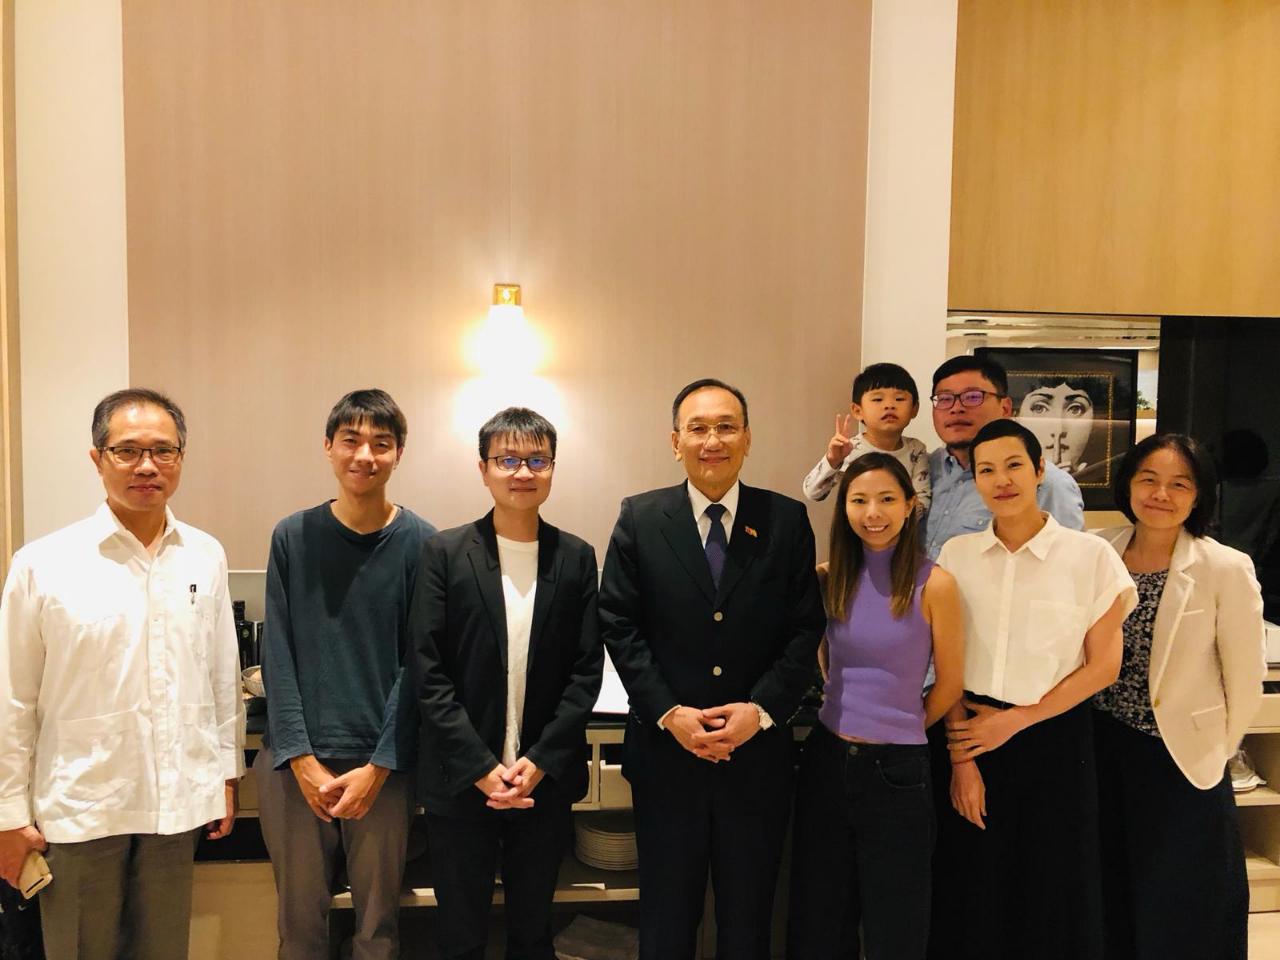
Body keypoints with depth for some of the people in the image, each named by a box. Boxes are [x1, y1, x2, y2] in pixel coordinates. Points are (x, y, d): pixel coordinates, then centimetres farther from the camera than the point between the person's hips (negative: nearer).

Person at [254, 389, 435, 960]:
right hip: (294, 761, 1)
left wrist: (378, 766, -9)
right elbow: (277, 654, -2)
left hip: (383, 764, -1)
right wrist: (302, 759, -9)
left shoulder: (420, 543, -4)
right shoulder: (293, 537, 0)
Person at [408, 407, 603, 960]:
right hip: (461, 783, -1)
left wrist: (541, 761, -9)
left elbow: (586, 671, 0)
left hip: (546, 780, 2)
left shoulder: (576, 558, 1)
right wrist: (481, 768, -13)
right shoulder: (446, 554, -5)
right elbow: (427, 672, -8)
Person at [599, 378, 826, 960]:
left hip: (757, 751, 1)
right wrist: (668, 712, -13)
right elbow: (619, 626, -4)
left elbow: (806, 628, -3)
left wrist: (761, 709, -14)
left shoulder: (787, 520, -1)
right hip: (666, 751, 0)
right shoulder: (639, 519, -2)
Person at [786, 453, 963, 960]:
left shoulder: (933, 585, -11)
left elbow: (950, 684, -2)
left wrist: (900, 726, 9)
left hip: (896, 767, -4)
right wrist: (845, 710, 10)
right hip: (826, 758, 4)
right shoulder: (829, 578, 1)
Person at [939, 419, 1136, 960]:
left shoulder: (1090, 556, -5)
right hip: (972, 735, 2)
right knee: (979, 890, 10)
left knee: (1052, 889, 9)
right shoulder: (956, 555, 2)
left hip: (1054, 738, -2)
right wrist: (961, 757, -4)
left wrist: (1014, 720, -9)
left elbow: (1102, 667, -4)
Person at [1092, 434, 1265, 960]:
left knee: (1178, 918, 12)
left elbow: (1245, 677, -8)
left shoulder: (1226, 568, -15)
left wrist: (1217, 750, 0)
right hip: (1103, 748, 3)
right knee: (1111, 901, 19)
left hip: (1180, 758, -3)